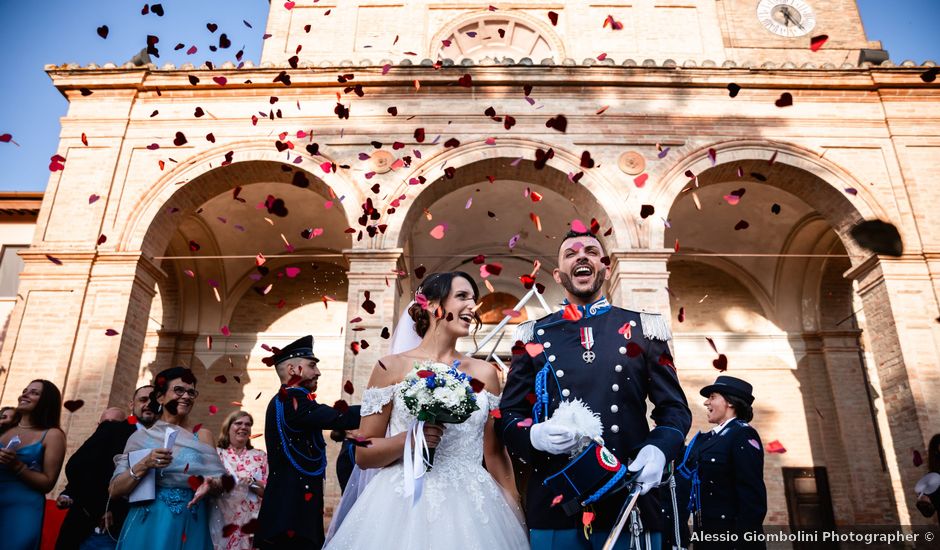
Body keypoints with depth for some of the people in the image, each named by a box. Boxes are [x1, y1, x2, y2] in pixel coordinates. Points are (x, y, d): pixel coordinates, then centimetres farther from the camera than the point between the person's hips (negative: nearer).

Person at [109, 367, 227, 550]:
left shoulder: (202, 435, 1)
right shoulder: (141, 437, 1)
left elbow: (220, 484, -1)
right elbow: (115, 490, -3)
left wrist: (210, 485, -22)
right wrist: (144, 464, -18)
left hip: (190, 528, 1)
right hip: (148, 526, -1)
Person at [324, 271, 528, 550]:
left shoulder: (484, 372, 6)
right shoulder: (392, 367, -2)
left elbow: (495, 454, 10)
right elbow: (363, 454, -1)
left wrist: (515, 514, 5)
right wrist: (408, 439, -18)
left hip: (470, 507, 3)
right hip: (405, 504, -2)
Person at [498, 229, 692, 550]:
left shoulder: (642, 329, 7)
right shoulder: (534, 336, 7)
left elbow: (675, 408, 9)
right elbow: (508, 415, 8)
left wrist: (659, 449, -11)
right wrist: (534, 435, -14)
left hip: (630, 500, 0)